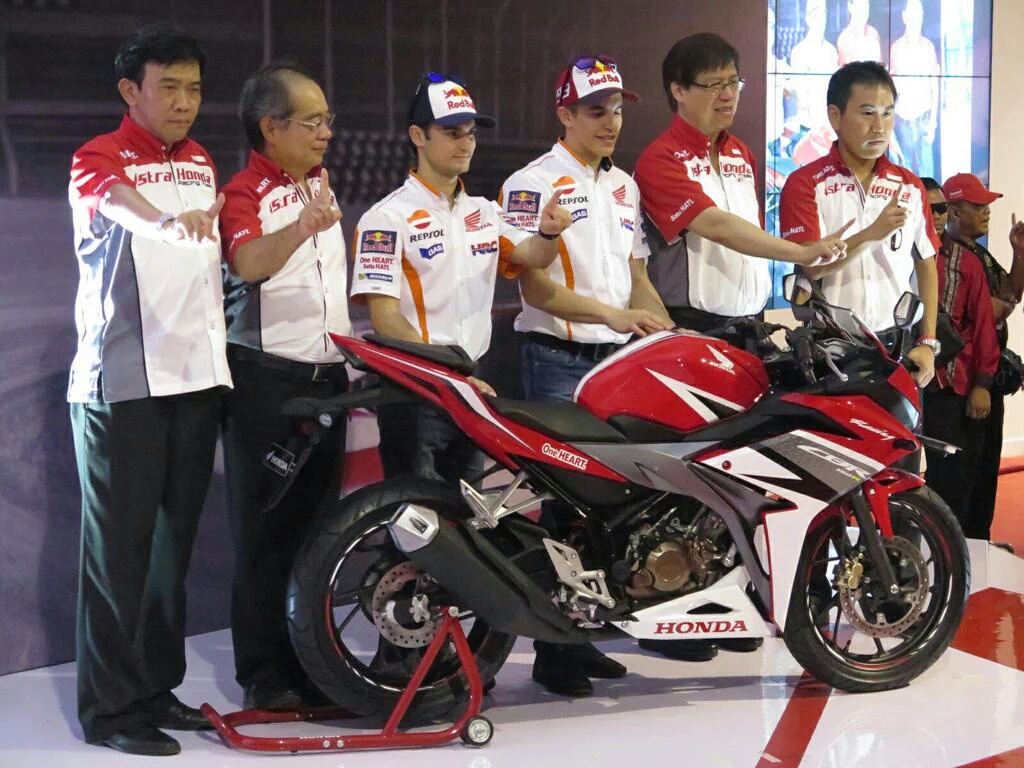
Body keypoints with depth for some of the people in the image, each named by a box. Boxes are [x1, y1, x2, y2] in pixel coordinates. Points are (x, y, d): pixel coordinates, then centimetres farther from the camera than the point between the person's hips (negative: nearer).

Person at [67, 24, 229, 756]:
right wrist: (168, 219, -51)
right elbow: (116, 201, -29)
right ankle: (110, 706, 3)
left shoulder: (203, 163, 16)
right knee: (119, 546, -4)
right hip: (120, 384, -6)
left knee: (176, 539, 10)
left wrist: (220, 349, 21)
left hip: (196, 377, 7)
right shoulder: (98, 158, -6)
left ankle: (158, 685, 20)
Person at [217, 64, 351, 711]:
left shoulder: (320, 181, 14)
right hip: (265, 380, -7)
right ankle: (263, 675, 5)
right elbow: (249, 263, -32)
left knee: (316, 523, 12)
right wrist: (302, 227, -50)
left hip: (327, 374, 7)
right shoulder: (244, 193, -11)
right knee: (266, 529, -3)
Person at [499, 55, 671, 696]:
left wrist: (672, 336, 3)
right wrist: (613, 313, -25)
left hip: (618, 357, 6)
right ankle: (552, 649, 2)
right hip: (558, 359, -6)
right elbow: (537, 288, -14)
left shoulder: (624, 186, 16)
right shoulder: (533, 185, -6)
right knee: (566, 498, -7)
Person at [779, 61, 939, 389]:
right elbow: (811, 266, -14)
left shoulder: (910, 186, 10)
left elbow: (926, 266, 13)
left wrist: (928, 343, 6)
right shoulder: (805, 184, -4)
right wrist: (871, 234, -28)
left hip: (898, 343, 4)